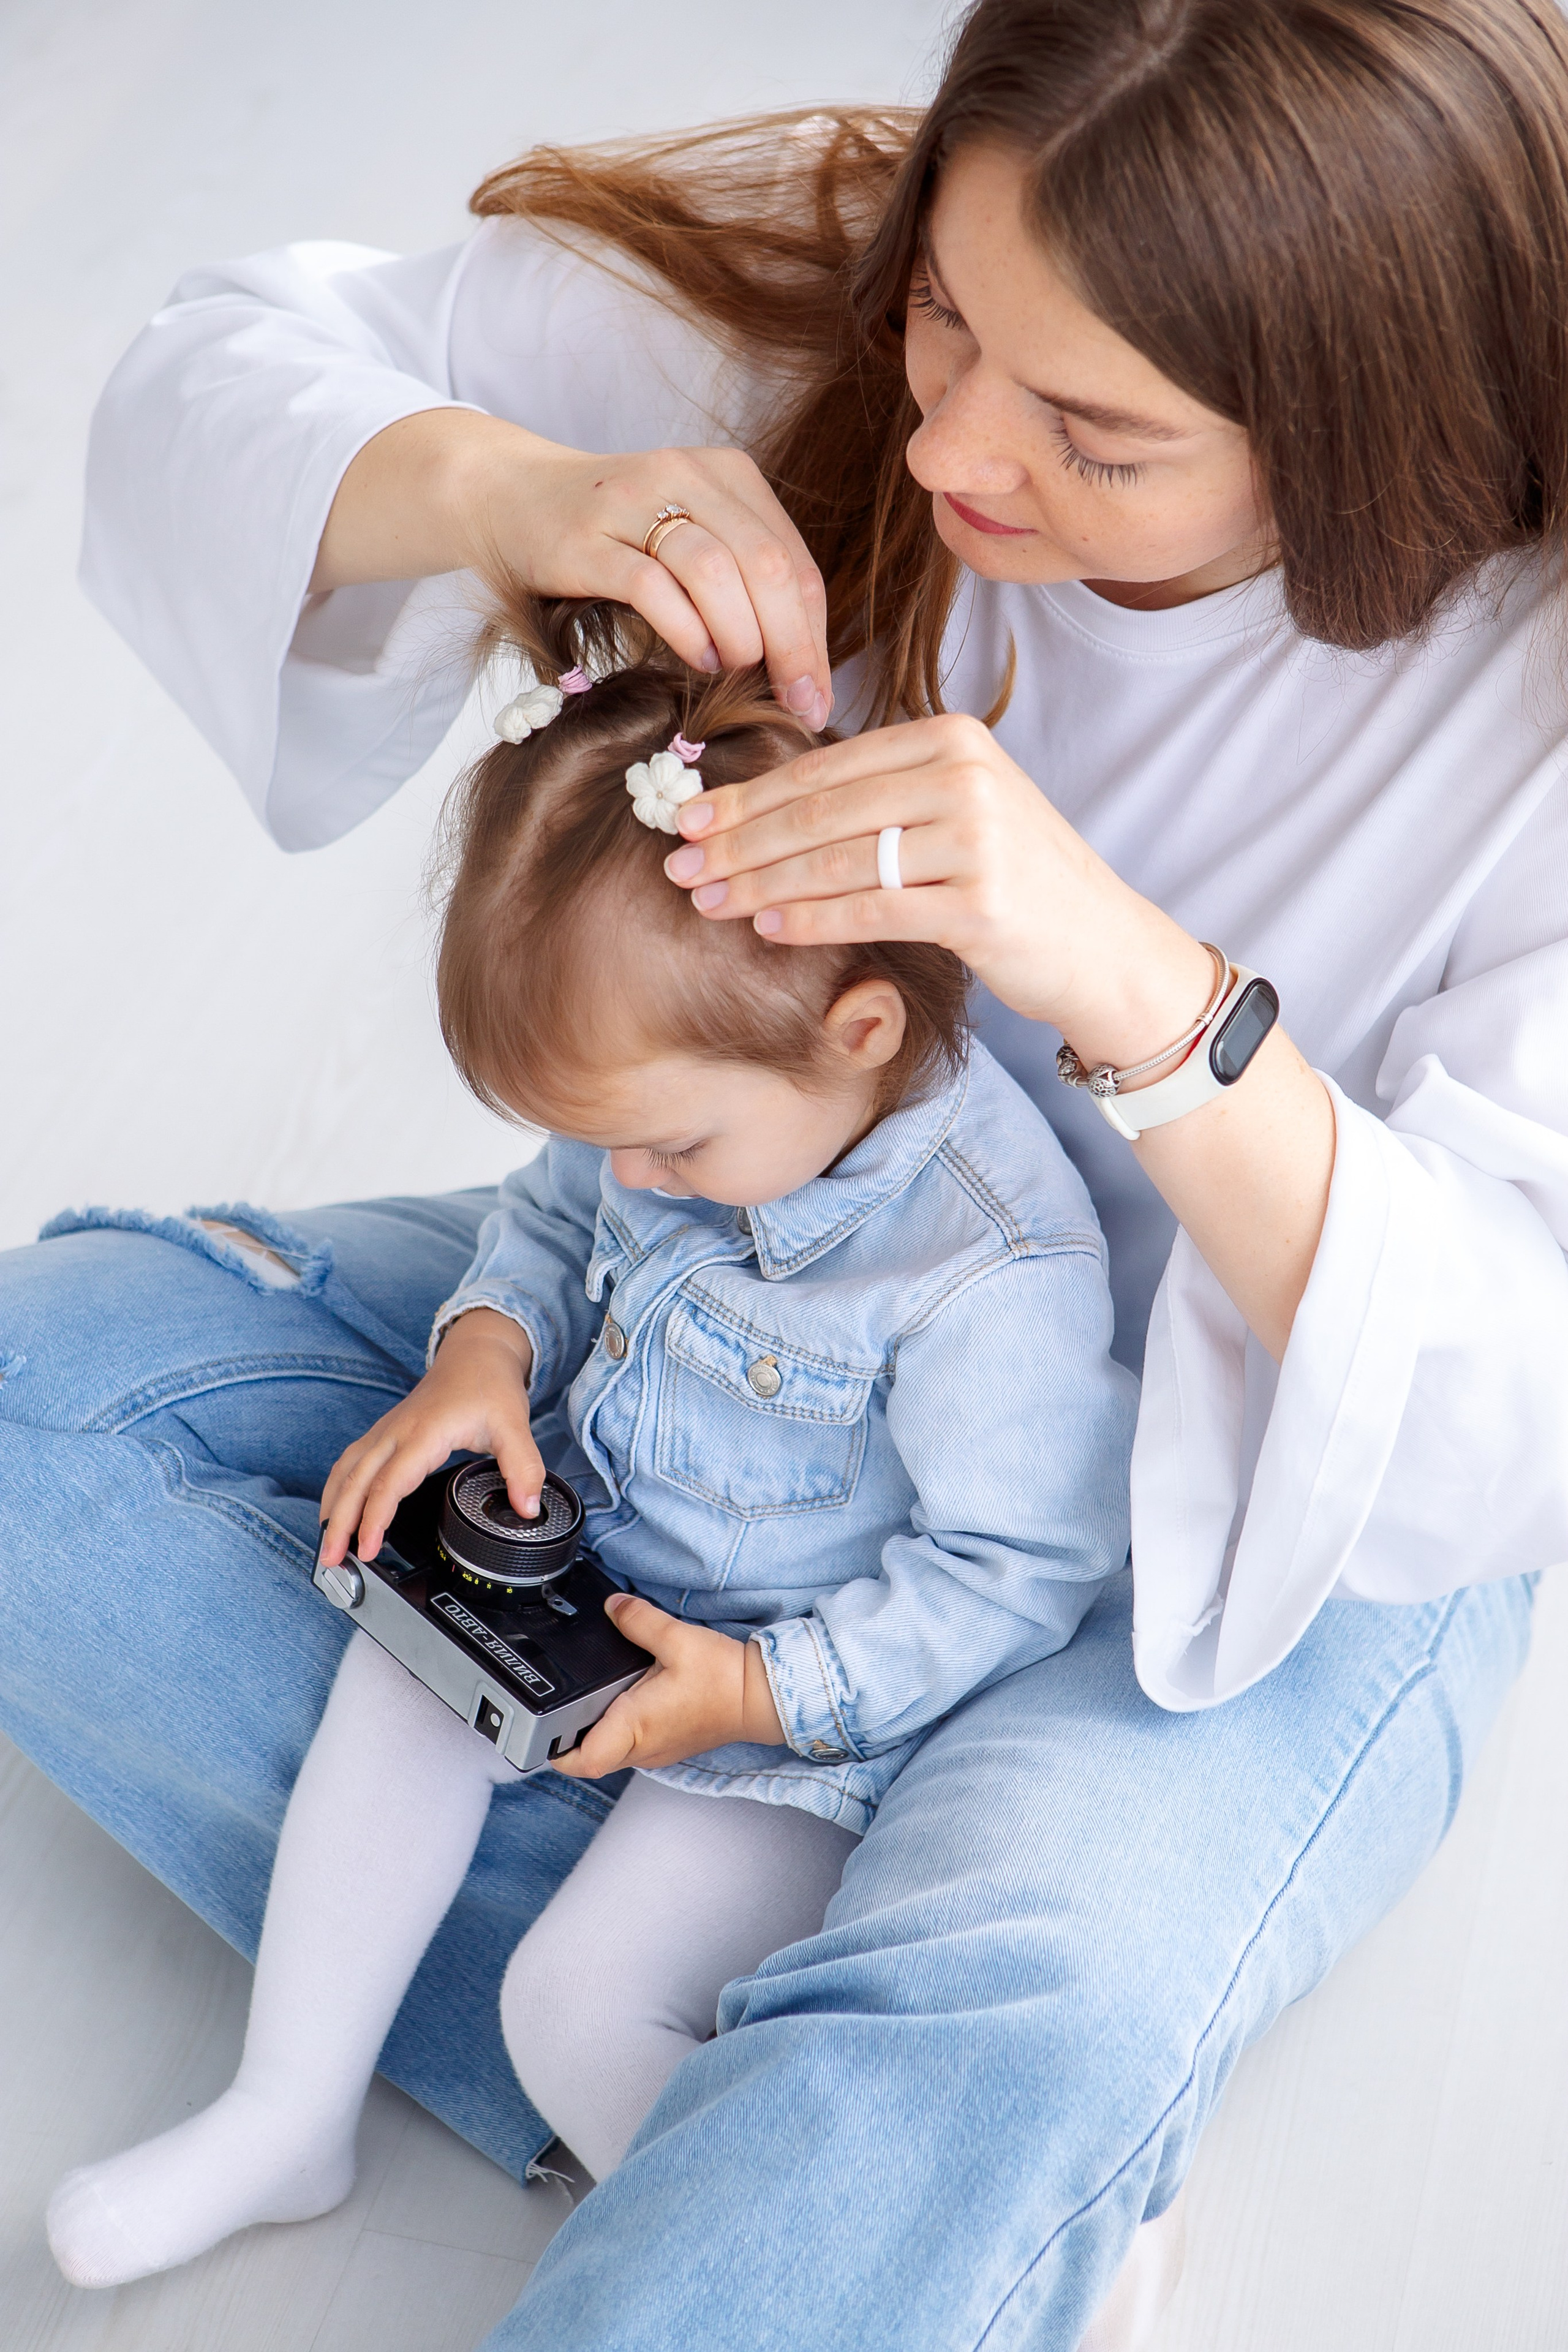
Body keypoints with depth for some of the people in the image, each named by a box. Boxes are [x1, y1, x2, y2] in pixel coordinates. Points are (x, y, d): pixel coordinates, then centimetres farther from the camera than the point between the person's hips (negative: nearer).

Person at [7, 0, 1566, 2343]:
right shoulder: (811, 279, -16)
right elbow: (214, 380, -9)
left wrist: (1144, 984, -44)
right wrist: (502, 482, -31)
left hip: (1263, 1529, -4)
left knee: (1013, 2035, -37)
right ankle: (770, 2114, -16)